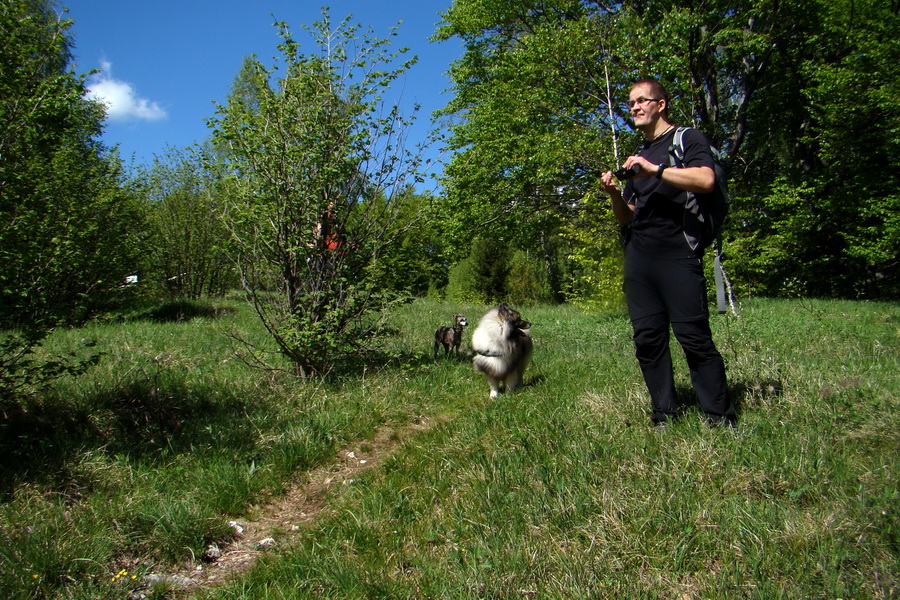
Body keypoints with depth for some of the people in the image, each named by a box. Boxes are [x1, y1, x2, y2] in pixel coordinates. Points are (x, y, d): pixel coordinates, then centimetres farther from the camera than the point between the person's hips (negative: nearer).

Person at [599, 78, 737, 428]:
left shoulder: (688, 139, 6)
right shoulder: (637, 157, 25)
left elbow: (706, 180, -14)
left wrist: (655, 170, -15)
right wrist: (615, 195, 4)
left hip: (678, 254, -6)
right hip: (638, 258, 7)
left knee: (693, 335, -9)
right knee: (647, 339, 3)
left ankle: (720, 417, 0)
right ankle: (664, 414, 10)